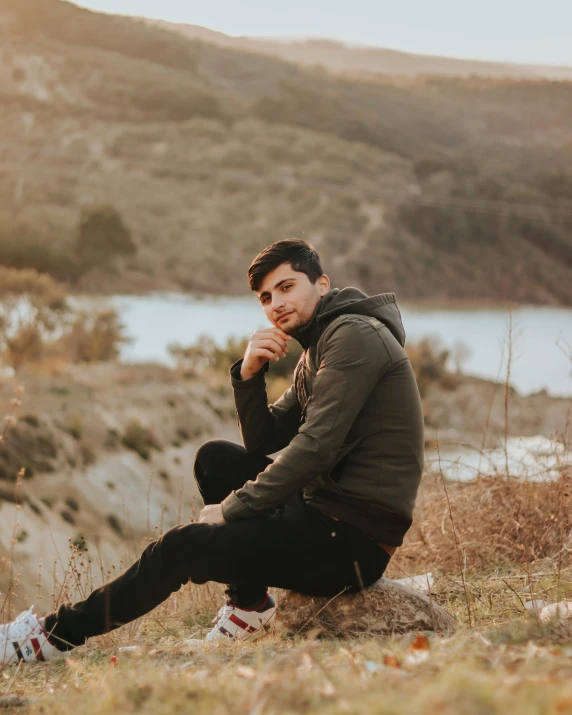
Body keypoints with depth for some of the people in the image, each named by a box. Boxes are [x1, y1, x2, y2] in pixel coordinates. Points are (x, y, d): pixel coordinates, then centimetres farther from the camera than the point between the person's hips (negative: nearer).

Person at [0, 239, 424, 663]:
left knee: (183, 547, -11)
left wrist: (231, 509, -14)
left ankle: (61, 633, 3)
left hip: (354, 537, -10)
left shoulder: (355, 334, -12)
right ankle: (250, 606, 9)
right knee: (215, 459, 13)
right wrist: (249, 375, -2)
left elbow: (315, 447, -20)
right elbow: (263, 444, 16)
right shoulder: (317, 351, 19)